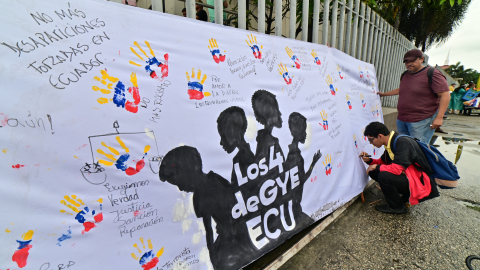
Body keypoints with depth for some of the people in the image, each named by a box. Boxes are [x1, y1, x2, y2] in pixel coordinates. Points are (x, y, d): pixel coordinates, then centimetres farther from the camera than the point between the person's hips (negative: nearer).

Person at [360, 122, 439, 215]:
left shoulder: (402, 142, -24)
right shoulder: (390, 143, 2)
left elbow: (397, 169, -33)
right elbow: (383, 162, 16)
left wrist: (377, 167, -18)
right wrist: (369, 160, -3)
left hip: (420, 182, -9)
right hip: (407, 175, 9)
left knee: (384, 176, -29)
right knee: (373, 172, -4)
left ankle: (397, 207, -5)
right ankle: (403, 196, 8)